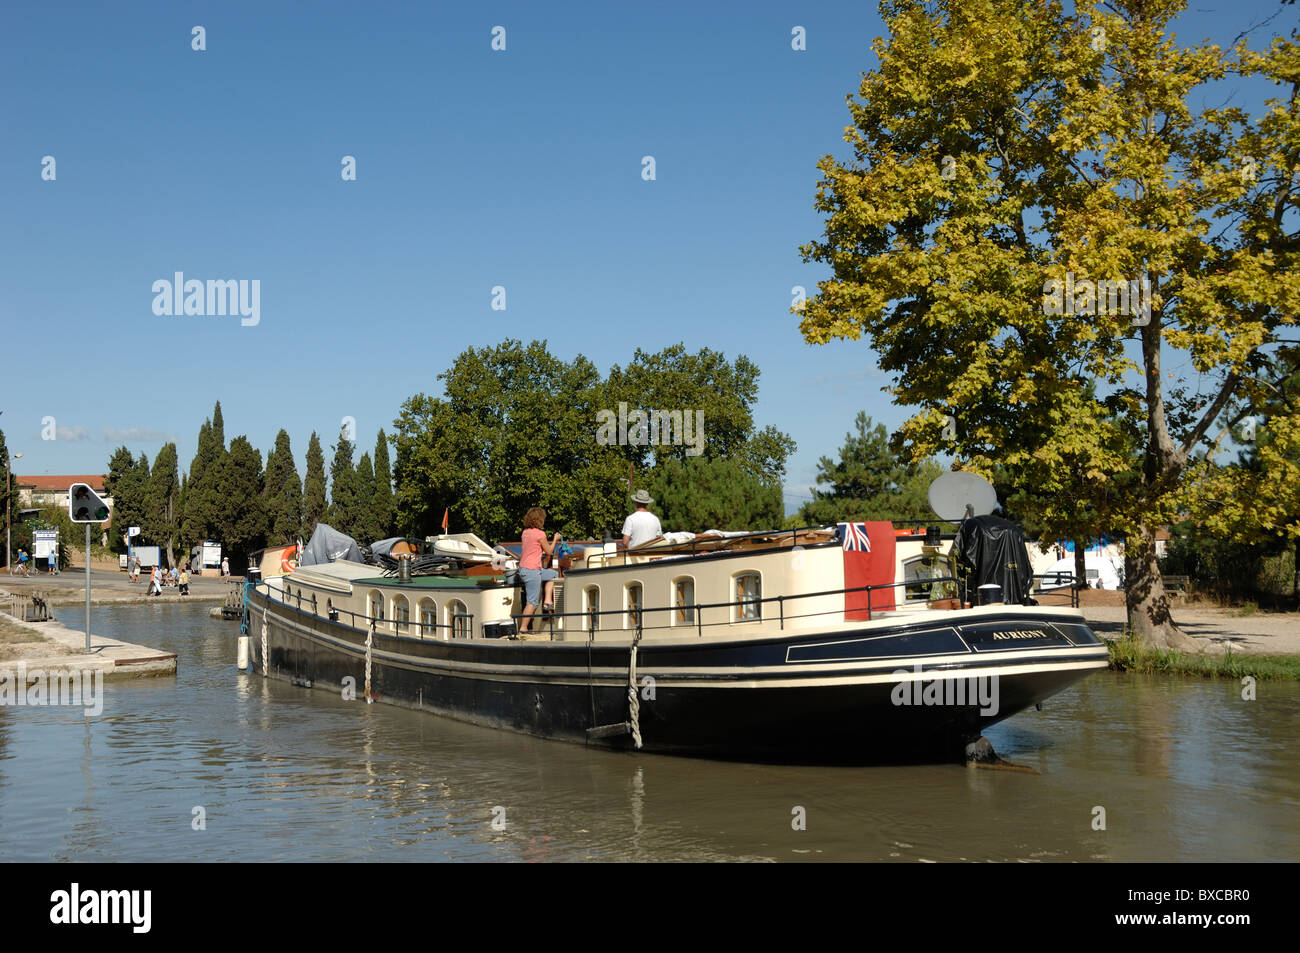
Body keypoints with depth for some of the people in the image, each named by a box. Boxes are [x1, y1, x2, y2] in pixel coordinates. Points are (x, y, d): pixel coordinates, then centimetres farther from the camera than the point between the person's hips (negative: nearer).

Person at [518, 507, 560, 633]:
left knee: (553, 574, 25)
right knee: (532, 602, -3)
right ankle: (523, 628, -3)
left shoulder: (525, 532, 9)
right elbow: (549, 552, -3)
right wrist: (555, 540, 12)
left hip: (523, 568, 9)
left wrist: (551, 543, 27)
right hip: (532, 570, -9)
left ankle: (547, 602, 17)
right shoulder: (540, 534, -15)